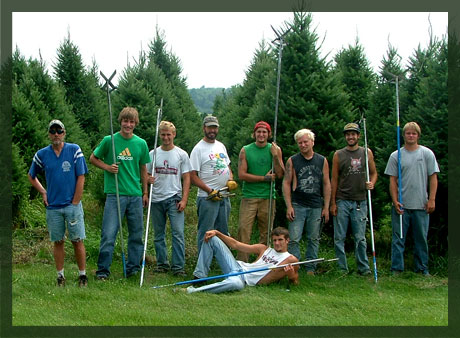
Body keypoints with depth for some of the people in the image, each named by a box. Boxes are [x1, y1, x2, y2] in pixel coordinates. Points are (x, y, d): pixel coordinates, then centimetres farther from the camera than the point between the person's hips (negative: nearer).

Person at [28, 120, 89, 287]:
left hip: (72, 205, -2)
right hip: (53, 206, 2)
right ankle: (60, 276, 14)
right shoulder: (42, 154, 4)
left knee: (77, 241, -2)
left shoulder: (74, 150, -2)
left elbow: (81, 178, -4)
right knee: (58, 242, 7)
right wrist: (43, 193, 8)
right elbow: (31, 176, 20)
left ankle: (82, 275, 6)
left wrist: (75, 203, -7)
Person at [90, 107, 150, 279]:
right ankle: (103, 270, 1)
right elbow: (93, 158, 9)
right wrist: (107, 167, -8)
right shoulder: (109, 140, -2)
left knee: (136, 234, 9)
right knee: (109, 234, -7)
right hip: (114, 194, -4)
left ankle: (133, 267, 21)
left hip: (135, 195, 4)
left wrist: (145, 192, 17)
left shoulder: (141, 143, 7)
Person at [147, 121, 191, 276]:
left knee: (178, 233, -10)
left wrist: (184, 199, -6)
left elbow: (186, 178, 3)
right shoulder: (153, 154, 8)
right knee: (158, 234, 9)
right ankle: (162, 264, 19)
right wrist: (148, 179, -13)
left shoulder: (181, 154, 4)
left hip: (174, 198, -3)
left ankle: (178, 266, -8)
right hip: (156, 199, 3)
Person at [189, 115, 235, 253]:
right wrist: (210, 191, -17)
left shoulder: (221, 146, 14)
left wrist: (231, 180, 0)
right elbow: (193, 176, -12)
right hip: (207, 197, -7)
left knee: (223, 231, 14)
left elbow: (228, 167, 23)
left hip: (224, 196, 7)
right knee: (205, 233, -5)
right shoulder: (198, 149, -8)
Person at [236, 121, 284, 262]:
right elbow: (242, 175, -5)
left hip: (267, 197, 2)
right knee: (244, 230, -7)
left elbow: (280, 174, 2)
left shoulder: (275, 150, 8)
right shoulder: (245, 150, 3)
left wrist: (275, 156, -11)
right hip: (249, 196, -1)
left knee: (266, 233, 5)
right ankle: (242, 262, -3)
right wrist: (265, 178, -6)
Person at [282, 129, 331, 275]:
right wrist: (289, 206, -6)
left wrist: (326, 207, 4)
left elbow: (326, 184, 10)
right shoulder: (292, 161, 3)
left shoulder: (322, 161, 8)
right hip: (297, 206, -2)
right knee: (294, 239, -7)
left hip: (316, 206, 2)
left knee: (314, 239, 6)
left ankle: (310, 269, 14)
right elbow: (286, 183, 2)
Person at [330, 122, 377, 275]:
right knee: (339, 238, 1)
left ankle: (364, 268, 10)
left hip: (360, 201, 0)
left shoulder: (366, 153, 8)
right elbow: (334, 179, 5)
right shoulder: (338, 155, 5)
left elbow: (373, 172, 16)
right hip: (342, 201, 0)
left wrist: (371, 184, -7)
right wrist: (333, 203, 0)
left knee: (360, 238, 3)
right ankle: (342, 268, 8)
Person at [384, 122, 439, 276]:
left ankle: (422, 268, 17)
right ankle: (396, 269, 7)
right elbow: (393, 180, 4)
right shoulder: (395, 156, 5)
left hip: (421, 205, 0)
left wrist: (431, 199, -4)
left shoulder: (427, 153, 5)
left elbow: (433, 177, 4)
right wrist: (395, 202, -5)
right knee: (398, 238, 1)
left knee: (421, 238, 7)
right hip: (401, 205, 0)